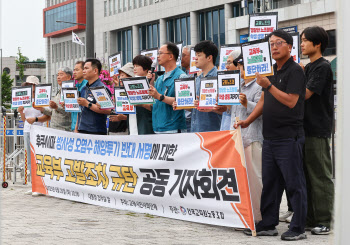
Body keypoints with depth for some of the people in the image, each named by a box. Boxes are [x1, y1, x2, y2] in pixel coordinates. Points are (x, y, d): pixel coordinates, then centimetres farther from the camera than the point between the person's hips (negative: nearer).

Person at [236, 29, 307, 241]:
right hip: (270, 137, 9)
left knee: (294, 183, -3)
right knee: (270, 182, 12)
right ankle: (268, 225, 19)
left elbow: (291, 101, -19)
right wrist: (249, 120, 14)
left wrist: (269, 85, -22)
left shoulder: (295, 71, -9)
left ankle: (298, 228, 2)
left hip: (289, 138, -9)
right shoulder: (273, 72, 16)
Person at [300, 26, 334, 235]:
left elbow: (305, 93, -17)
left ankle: (324, 222, -1)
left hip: (318, 130, -9)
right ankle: (310, 218, 17)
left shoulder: (323, 67, -10)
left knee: (321, 177, -5)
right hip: (306, 128, 9)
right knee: (307, 176, 11)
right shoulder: (308, 67, 17)